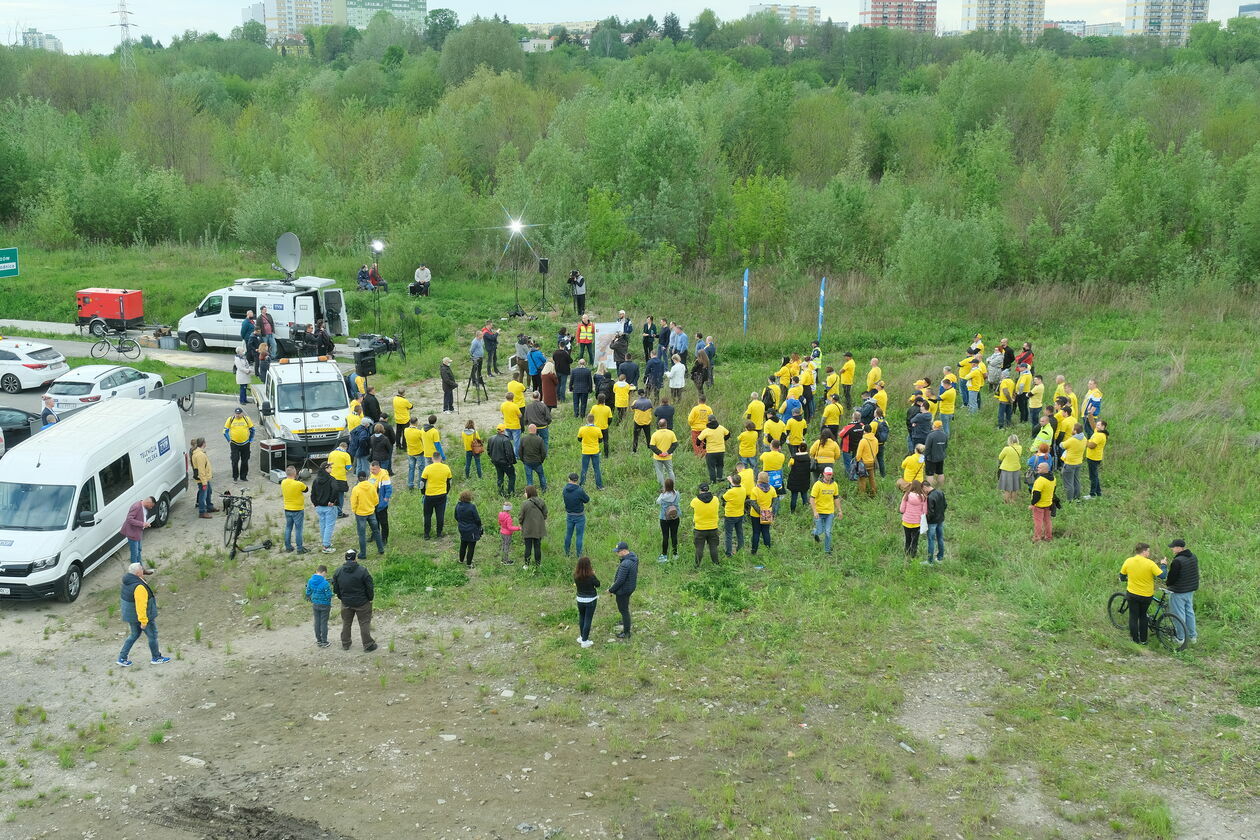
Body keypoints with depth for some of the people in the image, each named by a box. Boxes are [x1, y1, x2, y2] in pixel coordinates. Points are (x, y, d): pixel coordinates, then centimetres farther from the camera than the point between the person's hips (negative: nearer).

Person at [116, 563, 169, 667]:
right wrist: (143, 621, -24)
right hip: (142, 615, -9)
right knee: (152, 635, 11)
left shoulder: (127, 582, -1)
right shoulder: (139, 587, -31)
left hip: (131, 614, 9)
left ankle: (122, 658, 24)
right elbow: (141, 605, -30)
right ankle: (156, 658, 27)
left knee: (135, 634, 24)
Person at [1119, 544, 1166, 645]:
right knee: (1143, 616, 20)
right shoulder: (1150, 563, -17)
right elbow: (1162, 576, -17)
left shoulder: (1128, 561, -8)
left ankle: (1135, 640, 17)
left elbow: (1122, 577, 3)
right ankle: (1143, 640, 26)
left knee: (1133, 617, 12)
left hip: (1132, 594, 1)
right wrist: (1163, 565, 1)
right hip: (1147, 595, -1)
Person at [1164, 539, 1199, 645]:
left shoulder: (1177, 561, -26)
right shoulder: (1193, 557, 2)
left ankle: (1180, 639, 11)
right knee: (1189, 612, 19)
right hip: (1191, 590, 8)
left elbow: (1172, 577, -19)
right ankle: (1193, 636, 28)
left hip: (1178, 592, -8)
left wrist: (1168, 584, 2)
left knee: (1179, 614, 3)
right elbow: (1195, 573, 13)